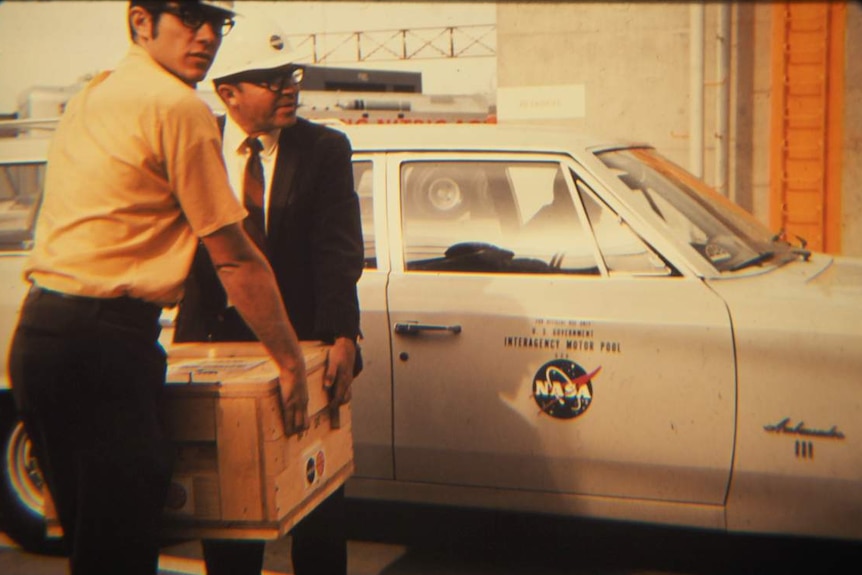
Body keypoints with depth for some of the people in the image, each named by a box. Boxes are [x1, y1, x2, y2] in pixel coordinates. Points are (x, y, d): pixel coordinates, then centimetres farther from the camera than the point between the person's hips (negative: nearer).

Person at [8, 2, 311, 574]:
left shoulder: (92, 94, 19)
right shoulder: (179, 106, -9)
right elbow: (236, 260, -8)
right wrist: (291, 360, 1)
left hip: (39, 333, 10)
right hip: (101, 344, -10)